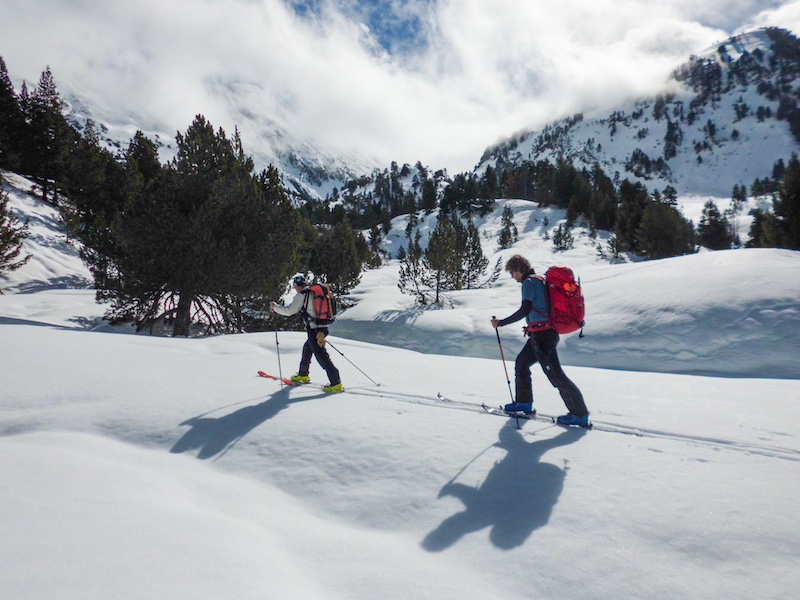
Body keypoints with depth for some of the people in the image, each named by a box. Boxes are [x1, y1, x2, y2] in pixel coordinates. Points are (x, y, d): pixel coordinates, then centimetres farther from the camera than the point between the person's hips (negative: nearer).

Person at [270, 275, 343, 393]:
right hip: (322, 328, 9)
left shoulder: (301, 295, -8)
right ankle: (303, 375, 40)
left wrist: (275, 307, 8)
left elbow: (289, 311, -6)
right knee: (307, 348, 26)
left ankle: (336, 383, -12)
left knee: (321, 355, -8)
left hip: (314, 330, -9)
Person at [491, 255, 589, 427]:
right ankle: (524, 402, 29)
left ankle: (580, 415, -2)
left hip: (542, 335, -11)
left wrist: (501, 323, -15)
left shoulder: (529, 282, -11)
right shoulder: (539, 280, 18)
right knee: (521, 362, 20)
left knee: (555, 374, -7)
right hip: (546, 331, 11)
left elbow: (525, 310, -20)